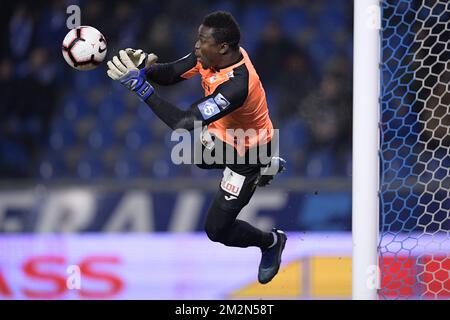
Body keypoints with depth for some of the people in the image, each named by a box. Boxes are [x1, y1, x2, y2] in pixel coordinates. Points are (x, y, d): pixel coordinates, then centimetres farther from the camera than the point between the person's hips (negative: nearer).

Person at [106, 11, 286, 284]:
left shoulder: (237, 85, -44)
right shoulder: (212, 54, -20)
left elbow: (185, 124, -48)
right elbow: (172, 74, -10)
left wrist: (141, 87, -50)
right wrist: (145, 67, -33)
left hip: (247, 153, -8)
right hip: (224, 133, 8)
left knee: (217, 230, -1)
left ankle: (271, 242, 28)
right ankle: (267, 167, 52)